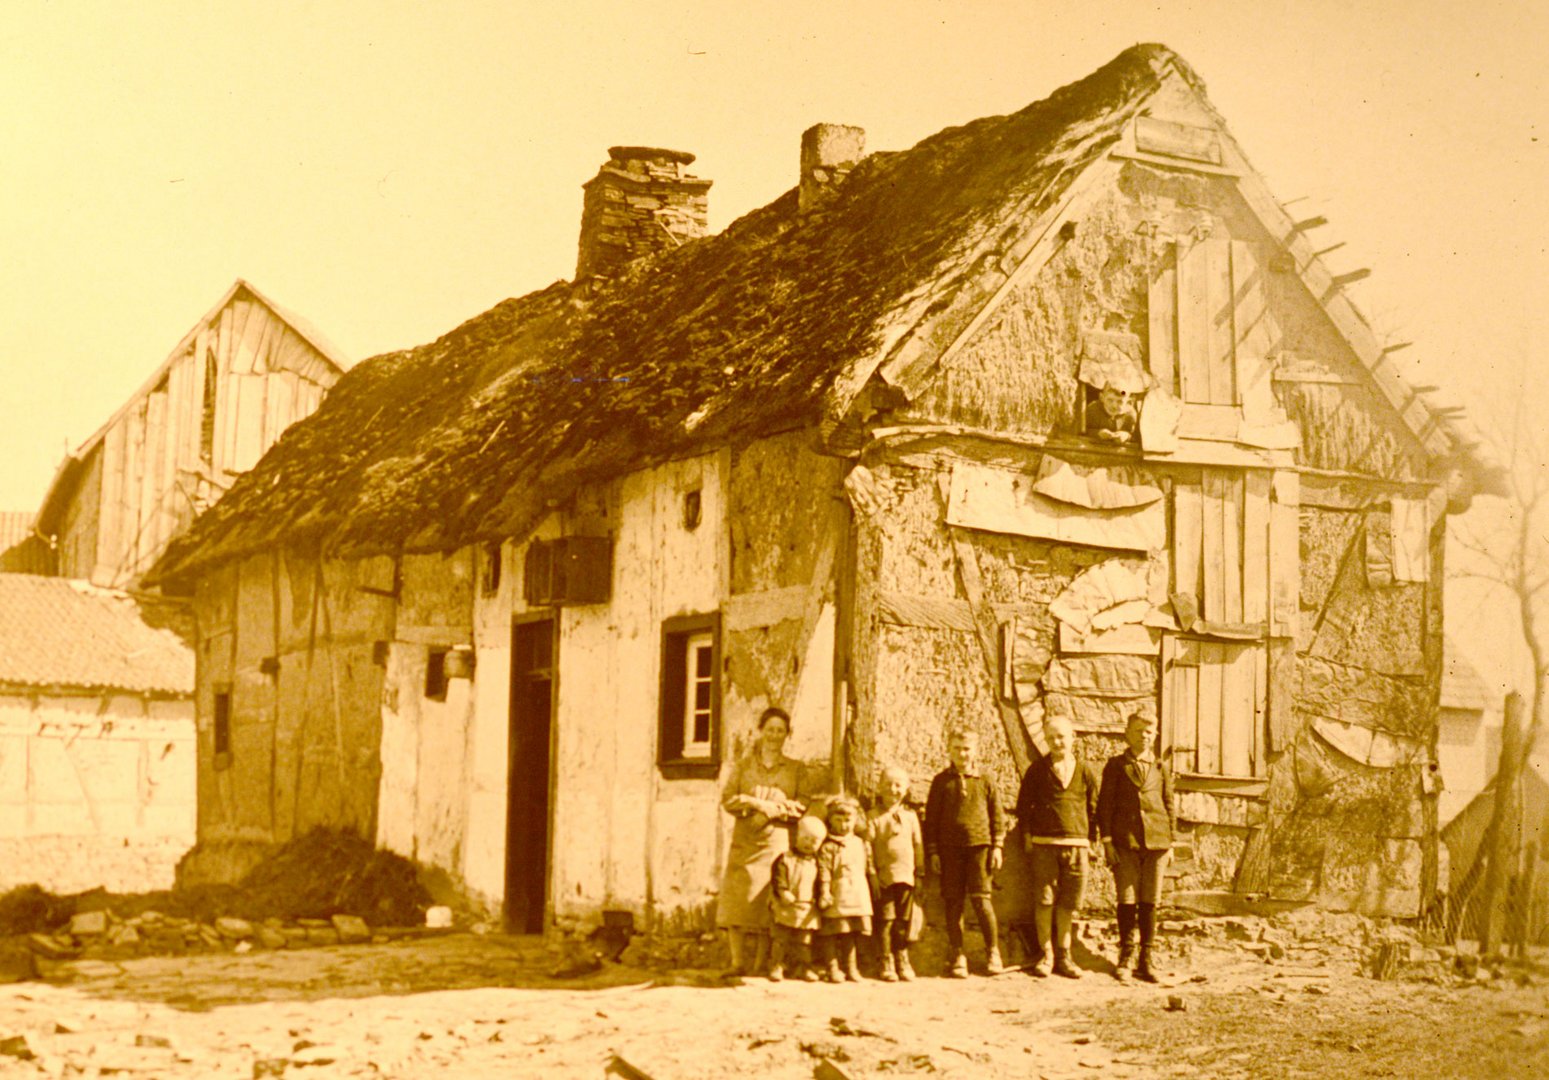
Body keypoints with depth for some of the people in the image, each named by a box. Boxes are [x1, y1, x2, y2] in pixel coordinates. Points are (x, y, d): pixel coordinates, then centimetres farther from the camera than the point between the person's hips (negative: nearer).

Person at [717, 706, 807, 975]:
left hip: (777, 843, -1)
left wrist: (770, 807, -10)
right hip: (745, 842, 1)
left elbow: (801, 808, 2)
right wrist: (756, 804, -11)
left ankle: (761, 964, -1)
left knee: (768, 904, -5)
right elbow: (728, 800, 3)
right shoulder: (744, 766, 13)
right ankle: (738, 963, -2)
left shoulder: (795, 769, 11)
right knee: (736, 900, -6)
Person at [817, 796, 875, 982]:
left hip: (857, 896, 4)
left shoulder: (861, 845, 13)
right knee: (833, 934, -2)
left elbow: (869, 869, 19)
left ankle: (850, 968, 18)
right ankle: (833, 968, 6)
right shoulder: (828, 847, -4)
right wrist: (824, 893, -16)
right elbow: (823, 873, -9)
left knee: (850, 935, 10)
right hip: (837, 897, -4)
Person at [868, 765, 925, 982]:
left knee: (904, 921, 6)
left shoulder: (910, 816, 11)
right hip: (884, 876, -2)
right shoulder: (875, 817, 2)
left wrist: (921, 872, 11)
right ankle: (887, 964, 5)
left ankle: (903, 961, 16)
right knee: (885, 920, -2)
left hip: (906, 876, 2)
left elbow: (918, 845, 14)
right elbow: (868, 846, -1)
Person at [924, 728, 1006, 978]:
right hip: (950, 848, 1)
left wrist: (997, 846, 3)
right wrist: (933, 852, 2)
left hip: (979, 845, -1)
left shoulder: (985, 782, 9)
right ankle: (958, 957, 10)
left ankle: (993, 953, 5)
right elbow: (931, 818, 7)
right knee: (953, 902, 2)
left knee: (980, 898, -8)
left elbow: (997, 816, 12)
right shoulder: (942, 781, 8)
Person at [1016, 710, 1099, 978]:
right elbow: (1024, 804, 9)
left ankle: (1063, 956, 15)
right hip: (1044, 844, -1)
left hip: (1076, 845, 1)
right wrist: (1027, 835, 3)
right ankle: (1045, 954, 9)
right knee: (1044, 901, -2)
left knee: (1068, 904, 5)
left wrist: (1091, 838, 9)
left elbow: (1093, 807, 14)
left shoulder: (1085, 771, 8)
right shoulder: (1037, 770, 5)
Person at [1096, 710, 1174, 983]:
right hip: (1125, 841, -2)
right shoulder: (1116, 765, 5)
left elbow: (1169, 806, 14)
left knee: (1149, 902, 3)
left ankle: (1146, 961, 9)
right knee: (1127, 901, -2)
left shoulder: (1161, 768, 12)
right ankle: (1125, 958, 8)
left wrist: (1170, 843, 9)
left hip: (1156, 841, 2)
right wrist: (1106, 839, -5)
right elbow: (1105, 804, 2)